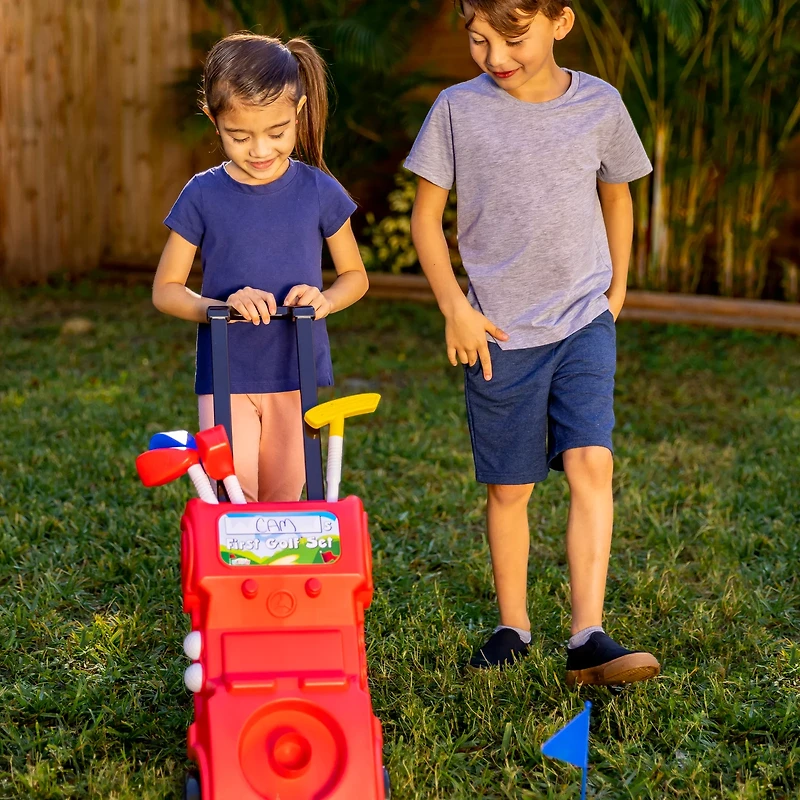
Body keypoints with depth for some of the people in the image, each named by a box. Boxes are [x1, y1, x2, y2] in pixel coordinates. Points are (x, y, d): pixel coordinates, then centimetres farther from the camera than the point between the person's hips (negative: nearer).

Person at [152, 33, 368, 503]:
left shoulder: (319, 191, -2)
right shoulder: (203, 196, -5)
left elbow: (355, 276, 9)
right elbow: (166, 289, 0)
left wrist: (324, 300, -13)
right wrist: (222, 306, -19)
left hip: (298, 375, 1)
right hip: (225, 378, -1)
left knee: (283, 501, 10)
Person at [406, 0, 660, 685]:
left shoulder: (599, 104, 0)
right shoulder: (459, 108, -4)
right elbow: (426, 214, 3)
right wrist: (454, 307, -5)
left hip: (583, 321, 0)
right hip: (499, 332, 0)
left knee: (590, 462, -15)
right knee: (508, 488, 6)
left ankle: (588, 640, -13)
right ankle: (514, 627, 24)